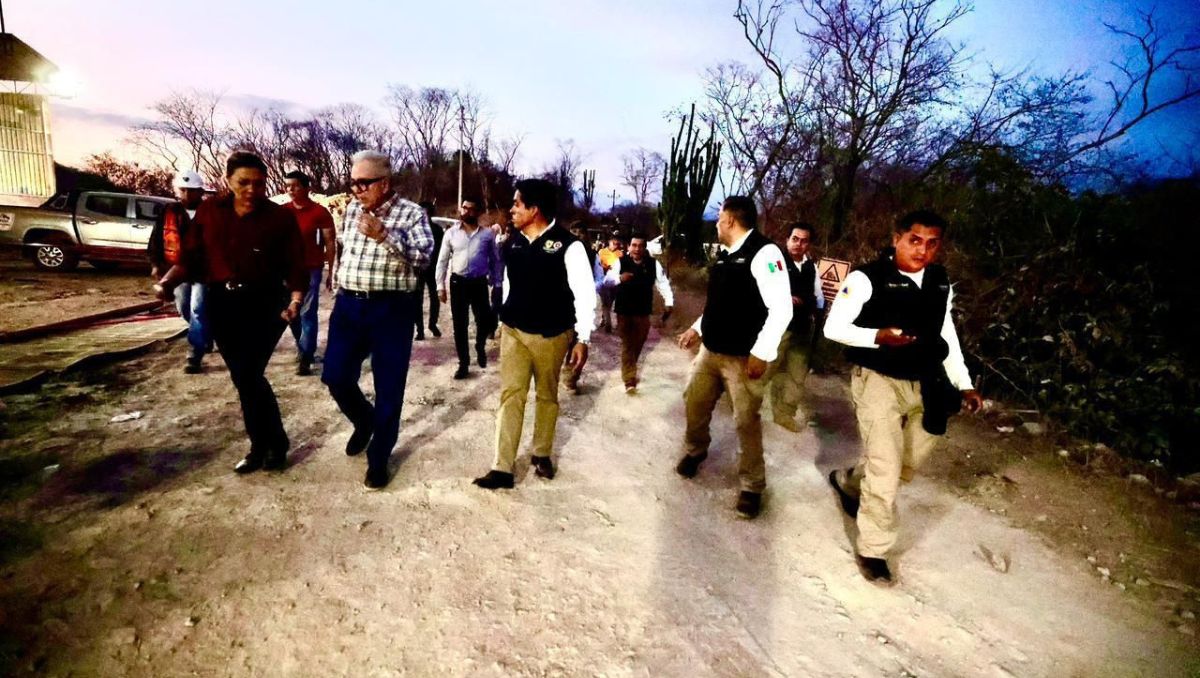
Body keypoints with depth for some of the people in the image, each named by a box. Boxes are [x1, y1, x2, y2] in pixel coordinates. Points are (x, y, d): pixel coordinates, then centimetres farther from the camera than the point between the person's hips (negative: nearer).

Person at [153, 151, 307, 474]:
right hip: (221, 304, 4)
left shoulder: (281, 217, -4)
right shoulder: (209, 211, 6)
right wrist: (167, 281, -12)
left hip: (265, 303, -4)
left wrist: (296, 300, -24)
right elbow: (192, 257, 6)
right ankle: (263, 446, 25)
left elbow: (295, 267, -7)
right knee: (243, 378, 9)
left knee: (249, 375, -11)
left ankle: (274, 444, 9)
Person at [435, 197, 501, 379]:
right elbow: (442, 260, 4)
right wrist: (440, 286, 0)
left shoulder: (488, 234, 1)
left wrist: (496, 284, 3)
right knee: (459, 325, 5)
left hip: (479, 283, 0)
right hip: (458, 282, 1)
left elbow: (495, 260, 7)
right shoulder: (451, 233, 2)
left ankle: (480, 347, 34)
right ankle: (463, 363, 17)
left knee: (485, 322, 0)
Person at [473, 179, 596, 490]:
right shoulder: (512, 243, 3)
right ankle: (502, 469, 4)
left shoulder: (568, 245, -13)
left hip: (551, 335, -3)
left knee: (547, 395, 12)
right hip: (513, 331, 4)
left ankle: (542, 454, 32)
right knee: (511, 394, 0)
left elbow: (585, 293, -12)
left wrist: (583, 338, -15)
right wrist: (503, 320, 18)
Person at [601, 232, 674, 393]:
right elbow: (607, 281, -18)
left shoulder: (653, 264, -3)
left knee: (637, 345, 17)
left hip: (643, 312, 3)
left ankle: (630, 370, 41)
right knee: (627, 344, -3)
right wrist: (619, 278, -39)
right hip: (624, 311, -3)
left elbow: (663, 283, 4)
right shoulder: (620, 262, -9)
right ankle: (630, 380, -2)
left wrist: (669, 303, -8)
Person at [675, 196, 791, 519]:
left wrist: (761, 354, -20)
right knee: (695, 403, 17)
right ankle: (694, 451, 45)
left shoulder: (764, 252, -16)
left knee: (746, 422, 1)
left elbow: (781, 309, -20)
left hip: (742, 358, -8)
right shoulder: (724, 255, 10)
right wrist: (698, 328, 21)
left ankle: (751, 486, 20)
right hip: (710, 350, 8)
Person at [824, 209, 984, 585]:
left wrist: (963, 384, 10)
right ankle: (872, 549, 17)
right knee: (886, 470, -3)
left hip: (923, 386, 7)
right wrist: (878, 337, -28)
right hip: (878, 381, -6)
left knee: (906, 467, 18)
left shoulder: (940, 283, 6)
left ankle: (848, 480, 46)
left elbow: (946, 334, 15)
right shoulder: (868, 278, -13)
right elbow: (833, 327, -12)